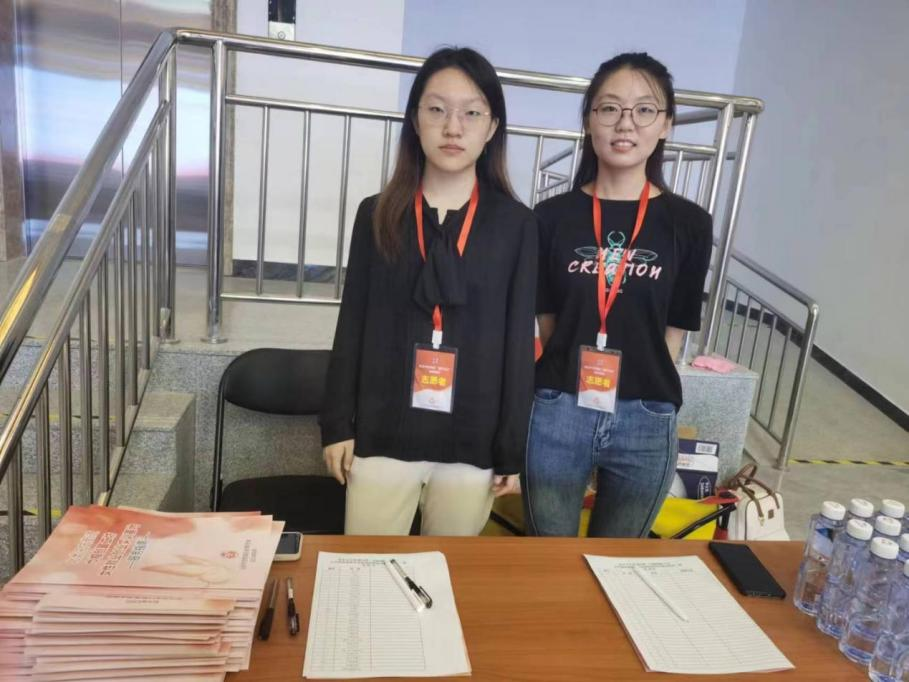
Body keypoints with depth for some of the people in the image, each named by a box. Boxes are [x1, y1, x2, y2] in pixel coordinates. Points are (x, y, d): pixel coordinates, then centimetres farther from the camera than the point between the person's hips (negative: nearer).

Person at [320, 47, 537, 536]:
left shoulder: (516, 224, -2)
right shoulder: (377, 215, 2)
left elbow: (519, 343, -1)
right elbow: (352, 327, 4)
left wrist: (512, 451, -1)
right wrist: (336, 424, 3)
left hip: (473, 443, 0)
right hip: (381, 435, 1)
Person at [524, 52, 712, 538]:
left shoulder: (689, 224, -2)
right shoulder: (553, 216, -2)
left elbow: (675, 331, 3)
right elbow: (546, 319, 4)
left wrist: (636, 392, 1)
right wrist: (572, 375, 0)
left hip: (646, 423, 1)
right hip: (557, 413, 0)